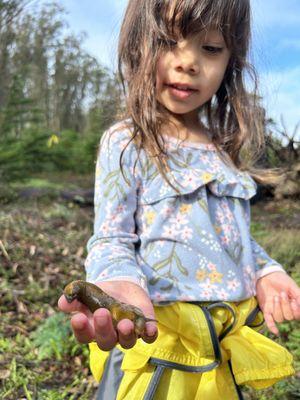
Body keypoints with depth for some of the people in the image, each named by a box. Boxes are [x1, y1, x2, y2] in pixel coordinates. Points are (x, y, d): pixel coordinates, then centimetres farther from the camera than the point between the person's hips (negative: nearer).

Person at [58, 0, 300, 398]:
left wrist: (265, 270, -1)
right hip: (155, 333, -5)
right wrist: (120, 283, -33)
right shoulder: (126, 144, -10)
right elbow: (110, 240, -12)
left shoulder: (226, 148, 7)